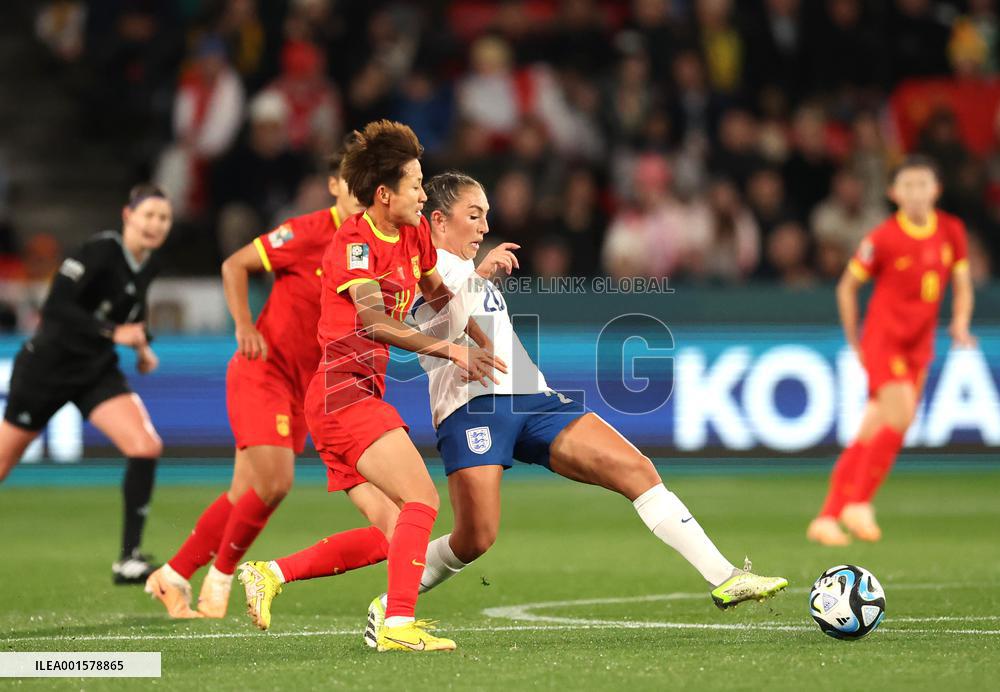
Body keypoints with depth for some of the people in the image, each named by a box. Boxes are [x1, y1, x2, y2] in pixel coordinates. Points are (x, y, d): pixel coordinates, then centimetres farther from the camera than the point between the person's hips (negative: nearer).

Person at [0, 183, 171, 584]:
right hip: (48, 366, -6)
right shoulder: (100, 251, -20)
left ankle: (129, 560, -10)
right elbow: (55, 307, -28)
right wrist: (113, 333, -32)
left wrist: (142, 345, 8)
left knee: (146, 447, -15)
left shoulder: (148, 265, 3)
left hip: (97, 370, 6)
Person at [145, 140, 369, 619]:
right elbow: (234, 265, -7)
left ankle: (172, 576, 20)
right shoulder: (307, 233, -15)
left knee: (247, 495, 6)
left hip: (305, 382, 6)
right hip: (263, 370, -6)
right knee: (274, 483, -16)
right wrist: (245, 326, -19)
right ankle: (221, 576, 5)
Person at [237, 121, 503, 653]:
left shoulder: (414, 233, 13)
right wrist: (448, 349, -36)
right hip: (342, 391, -9)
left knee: (390, 535, 5)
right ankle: (398, 624, -24)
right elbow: (375, 323, -28)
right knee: (422, 499, -20)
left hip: (362, 397, 9)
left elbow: (438, 294, 32)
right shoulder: (354, 243, -13)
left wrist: (487, 346, 26)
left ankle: (271, 573, 9)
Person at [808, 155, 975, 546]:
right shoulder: (883, 238, -9)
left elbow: (962, 284, 14)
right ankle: (859, 502, -10)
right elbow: (847, 286, 1)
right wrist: (854, 342, 2)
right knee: (900, 415, -22)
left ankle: (827, 518, 8)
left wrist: (960, 323, -5)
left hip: (919, 345, 5)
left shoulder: (952, 232, 4)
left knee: (869, 436, 3)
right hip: (883, 337, -5)